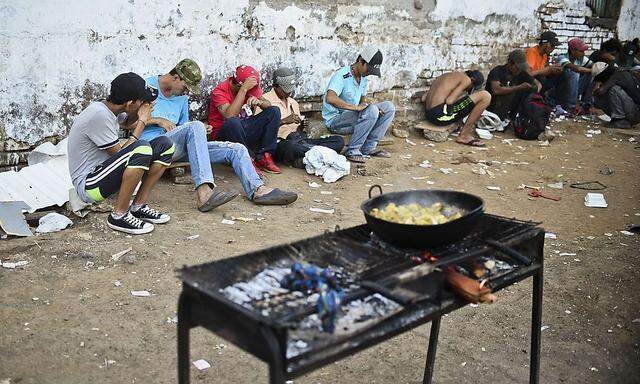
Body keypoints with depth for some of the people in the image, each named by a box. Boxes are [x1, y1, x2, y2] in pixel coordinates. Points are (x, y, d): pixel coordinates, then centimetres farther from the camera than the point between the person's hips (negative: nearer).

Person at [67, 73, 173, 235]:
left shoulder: (109, 107, 4)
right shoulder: (99, 115, -23)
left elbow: (128, 124, 28)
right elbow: (120, 154, -18)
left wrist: (137, 115, 5)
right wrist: (142, 121, -12)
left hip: (104, 170, 9)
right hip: (89, 185, -9)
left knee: (164, 145, 0)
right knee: (142, 148, -33)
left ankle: (138, 206, 2)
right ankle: (119, 215, -19)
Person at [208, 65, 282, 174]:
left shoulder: (250, 87, 3)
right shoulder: (220, 91, -16)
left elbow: (268, 105, 3)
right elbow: (230, 116, -32)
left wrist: (259, 102, -21)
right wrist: (244, 89, -32)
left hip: (245, 132, 6)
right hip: (224, 135, -6)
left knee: (274, 111, -8)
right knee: (233, 122, -40)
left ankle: (263, 157, -14)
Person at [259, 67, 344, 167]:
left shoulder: (293, 103, 27)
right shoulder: (265, 100, 4)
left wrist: (302, 126, 5)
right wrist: (284, 121, -16)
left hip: (300, 139, 7)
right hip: (282, 143, -7)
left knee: (339, 140, -12)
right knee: (292, 146, -45)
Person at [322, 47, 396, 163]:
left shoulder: (364, 78, 8)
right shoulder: (342, 75, -19)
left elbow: (363, 102, 14)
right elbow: (330, 98, -35)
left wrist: (376, 110, -9)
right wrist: (356, 107, -35)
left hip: (353, 116, 9)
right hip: (335, 120, -9)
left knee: (389, 107, 1)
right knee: (371, 111, -31)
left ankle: (368, 148, -2)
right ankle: (351, 151, -20)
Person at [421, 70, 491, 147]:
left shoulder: (444, 76, 26)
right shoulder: (466, 79, 3)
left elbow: (423, 98, 18)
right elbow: (449, 101, -11)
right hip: (441, 114, -9)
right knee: (485, 96, -6)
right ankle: (464, 135, -3)